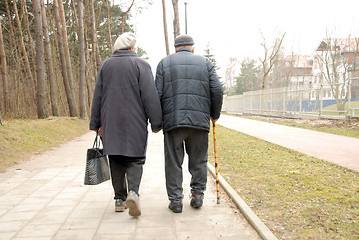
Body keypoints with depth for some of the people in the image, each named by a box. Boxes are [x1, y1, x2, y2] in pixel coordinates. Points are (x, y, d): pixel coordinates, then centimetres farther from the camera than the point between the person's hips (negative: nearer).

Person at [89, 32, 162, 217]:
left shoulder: (105, 65, 11)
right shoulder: (140, 64, -2)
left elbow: (97, 96, 11)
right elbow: (150, 96, -7)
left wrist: (97, 123, 16)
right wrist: (156, 123, -4)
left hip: (110, 122, 4)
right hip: (135, 122, -3)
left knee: (116, 160, 11)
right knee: (135, 159, 2)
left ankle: (119, 198, 15)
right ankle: (133, 192, -18)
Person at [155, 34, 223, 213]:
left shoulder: (164, 63, 12)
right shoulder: (205, 62, 13)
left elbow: (157, 94, 3)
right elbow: (217, 91, 4)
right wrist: (215, 114, 17)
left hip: (172, 120, 0)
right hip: (200, 120, 1)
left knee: (173, 162, 6)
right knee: (198, 160, 13)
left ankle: (175, 200, 9)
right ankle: (198, 195, 14)